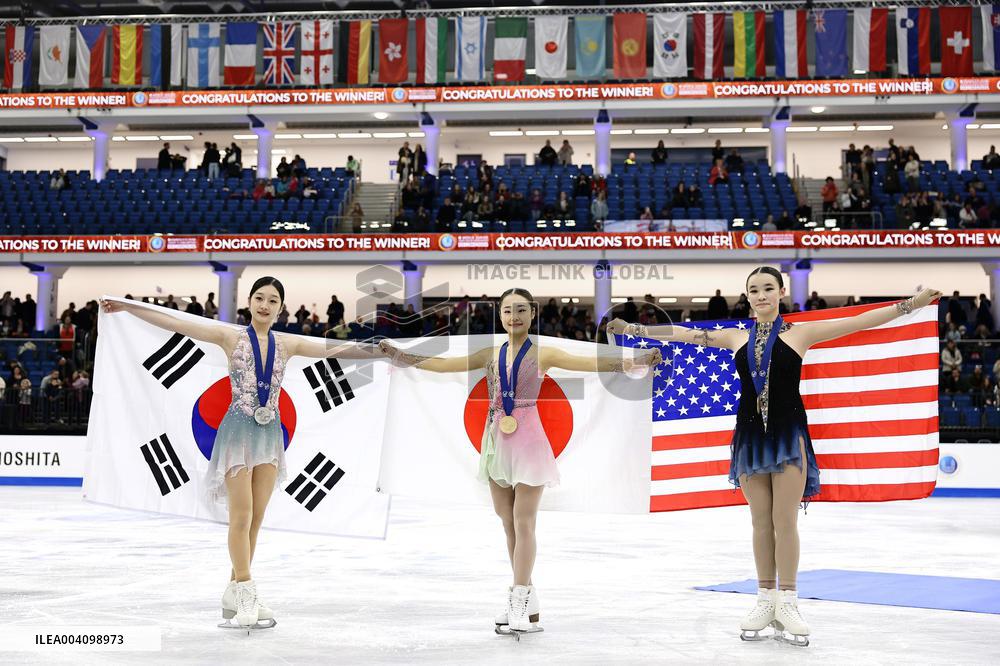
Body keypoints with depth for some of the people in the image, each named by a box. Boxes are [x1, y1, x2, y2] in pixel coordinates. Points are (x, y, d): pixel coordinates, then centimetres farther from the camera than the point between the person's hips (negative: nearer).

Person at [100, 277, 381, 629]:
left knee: (255, 519, 7)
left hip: (270, 433, 4)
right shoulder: (231, 337, -1)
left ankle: (235, 593, 16)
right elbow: (175, 323, -3)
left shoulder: (288, 344, 8)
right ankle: (246, 595, 2)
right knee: (242, 516, -5)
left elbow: (337, 349, 9)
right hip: (239, 430, -4)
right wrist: (125, 307, -6)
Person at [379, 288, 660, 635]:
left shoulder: (542, 354, -2)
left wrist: (636, 361, -24)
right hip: (497, 440, 5)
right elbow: (443, 364, 10)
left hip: (528, 440, -5)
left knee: (523, 523, -5)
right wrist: (400, 355, 6)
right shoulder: (490, 355, 9)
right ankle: (525, 601, 18)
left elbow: (591, 363, -12)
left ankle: (520, 601, -1)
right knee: (508, 523, 9)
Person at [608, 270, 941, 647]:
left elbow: (861, 321, -2)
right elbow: (680, 334, 14)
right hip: (751, 434, 3)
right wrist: (634, 329, 12)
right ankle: (766, 601, 13)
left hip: (789, 434, -3)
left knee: (785, 521, -4)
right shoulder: (736, 338, 10)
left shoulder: (800, 333, 2)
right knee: (761, 522, 6)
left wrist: (912, 304, -9)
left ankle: (787, 603, 5)